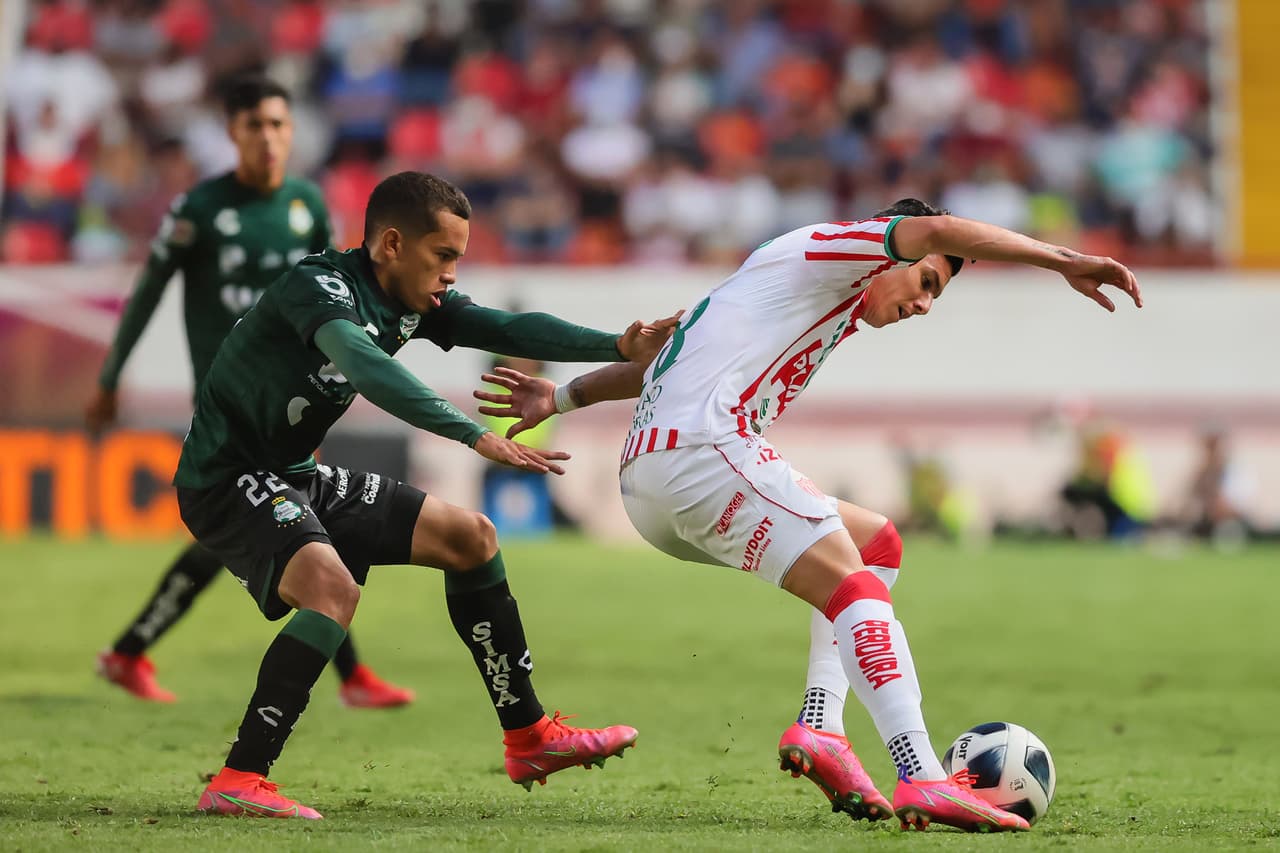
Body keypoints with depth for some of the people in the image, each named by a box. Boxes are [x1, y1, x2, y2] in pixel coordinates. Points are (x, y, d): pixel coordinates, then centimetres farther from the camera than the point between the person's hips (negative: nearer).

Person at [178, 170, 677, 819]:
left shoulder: (411, 300, 2)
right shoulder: (320, 285, -24)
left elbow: (507, 330, 2)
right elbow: (364, 366, -42)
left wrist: (618, 347, -13)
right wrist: (477, 437, -50)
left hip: (295, 477, 10)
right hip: (225, 479, -10)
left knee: (468, 537, 9)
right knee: (332, 586, -35)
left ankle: (528, 738, 17)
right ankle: (237, 782, -32)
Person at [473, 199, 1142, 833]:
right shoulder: (821, 252, 4)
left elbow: (663, 357, 33)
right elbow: (937, 230, -12)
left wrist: (564, 397, 30)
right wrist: (1067, 262, -9)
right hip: (701, 450, -10)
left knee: (877, 543, 16)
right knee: (855, 587, -17)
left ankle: (821, 724, -3)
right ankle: (921, 779, -34)